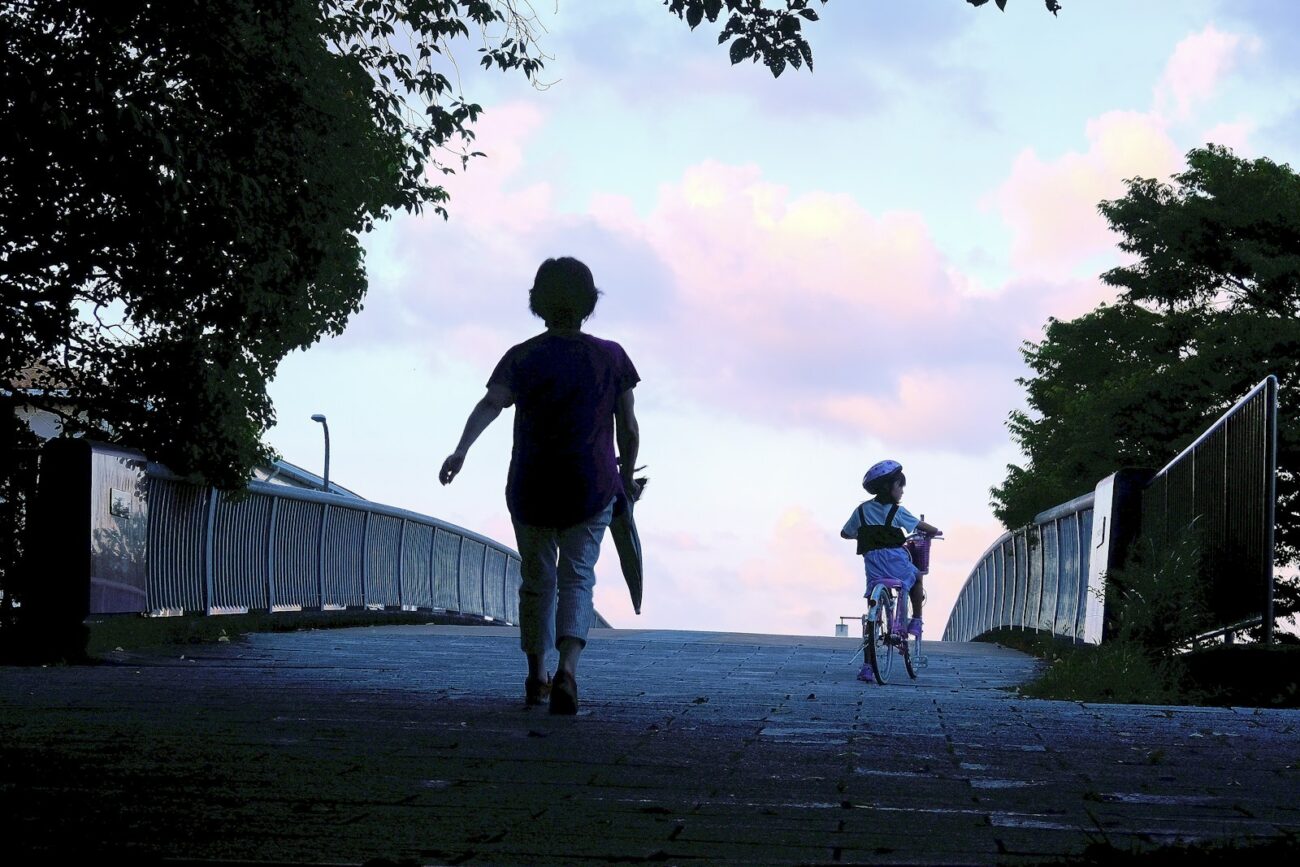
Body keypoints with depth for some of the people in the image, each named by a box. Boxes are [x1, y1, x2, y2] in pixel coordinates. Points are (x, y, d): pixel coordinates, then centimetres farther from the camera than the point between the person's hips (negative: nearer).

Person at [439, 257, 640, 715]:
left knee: (537, 581, 17)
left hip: (531, 488, 1)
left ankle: (537, 677, 27)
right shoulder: (610, 357, 0)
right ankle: (567, 669, -22)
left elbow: (490, 404, -19)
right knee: (577, 579, 1)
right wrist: (626, 479, 17)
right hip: (591, 488, -1)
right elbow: (628, 428, 1)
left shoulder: (522, 358, -1)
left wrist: (461, 450, -32)